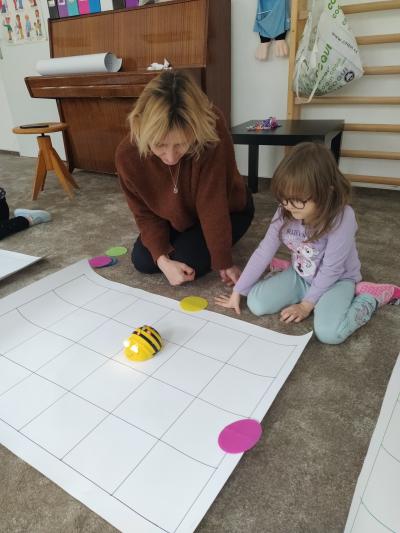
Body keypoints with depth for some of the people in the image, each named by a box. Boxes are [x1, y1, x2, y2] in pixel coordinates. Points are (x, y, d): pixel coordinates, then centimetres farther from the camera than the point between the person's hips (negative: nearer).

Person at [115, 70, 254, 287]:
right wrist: (162, 259, -27)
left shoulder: (212, 132, -38)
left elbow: (212, 204, -34)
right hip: (178, 216, 4)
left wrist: (224, 262, -27)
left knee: (187, 262, -20)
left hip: (228, 210, -3)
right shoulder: (127, 155, -28)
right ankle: (190, 235, 20)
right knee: (142, 261, -3)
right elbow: (145, 214, -15)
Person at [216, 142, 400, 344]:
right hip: (299, 276, 4)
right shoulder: (285, 212, -17)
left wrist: (307, 304, -18)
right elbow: (263, 252, -13)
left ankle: (372, 295, -1)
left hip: (337, 280, -4)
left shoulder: (342, 218, -31)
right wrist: (237, 292, -12)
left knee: (329, 332, -29)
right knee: (256, 303, -14)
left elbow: (331, 270, -24)